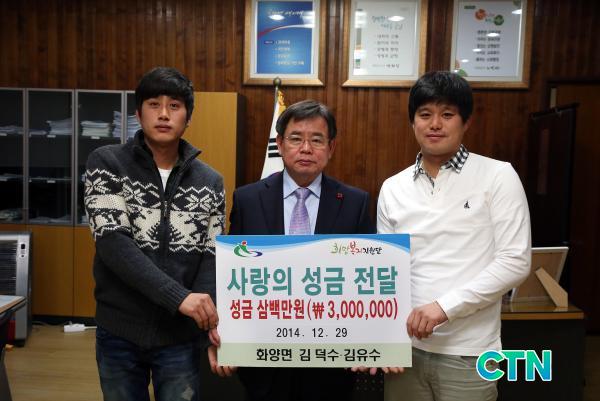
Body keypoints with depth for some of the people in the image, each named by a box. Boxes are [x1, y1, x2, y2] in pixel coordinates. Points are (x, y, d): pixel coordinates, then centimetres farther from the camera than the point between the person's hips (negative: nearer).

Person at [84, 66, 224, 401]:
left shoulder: (210, 181, 1)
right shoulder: (106, 163, -5)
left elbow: (212, 257, -1)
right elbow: (112, 242, -16)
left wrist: (209, 319, -19)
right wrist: (178, 296, -26)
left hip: (181, 336, 1)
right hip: (119, 332, 0)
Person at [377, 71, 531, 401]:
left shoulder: (498, 176, -5)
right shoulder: (393, 188, 4)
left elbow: (515, 262, -10)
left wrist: (445, 306, -17)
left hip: (467, 353, -3)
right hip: (406, 347, 3)